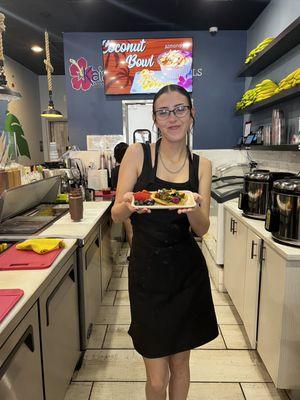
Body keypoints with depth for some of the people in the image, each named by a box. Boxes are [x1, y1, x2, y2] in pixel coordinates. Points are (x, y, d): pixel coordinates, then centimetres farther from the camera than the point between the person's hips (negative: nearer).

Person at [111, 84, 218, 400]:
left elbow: (202, 229, -1)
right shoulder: (138, 154, -5)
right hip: (147, 270, -2)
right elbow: (116, 214, -4)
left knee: (180, 363, 21)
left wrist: (193, 210, -23)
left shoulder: (202, 165, 2)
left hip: (188, 271, 3)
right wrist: (129, 205, -26)